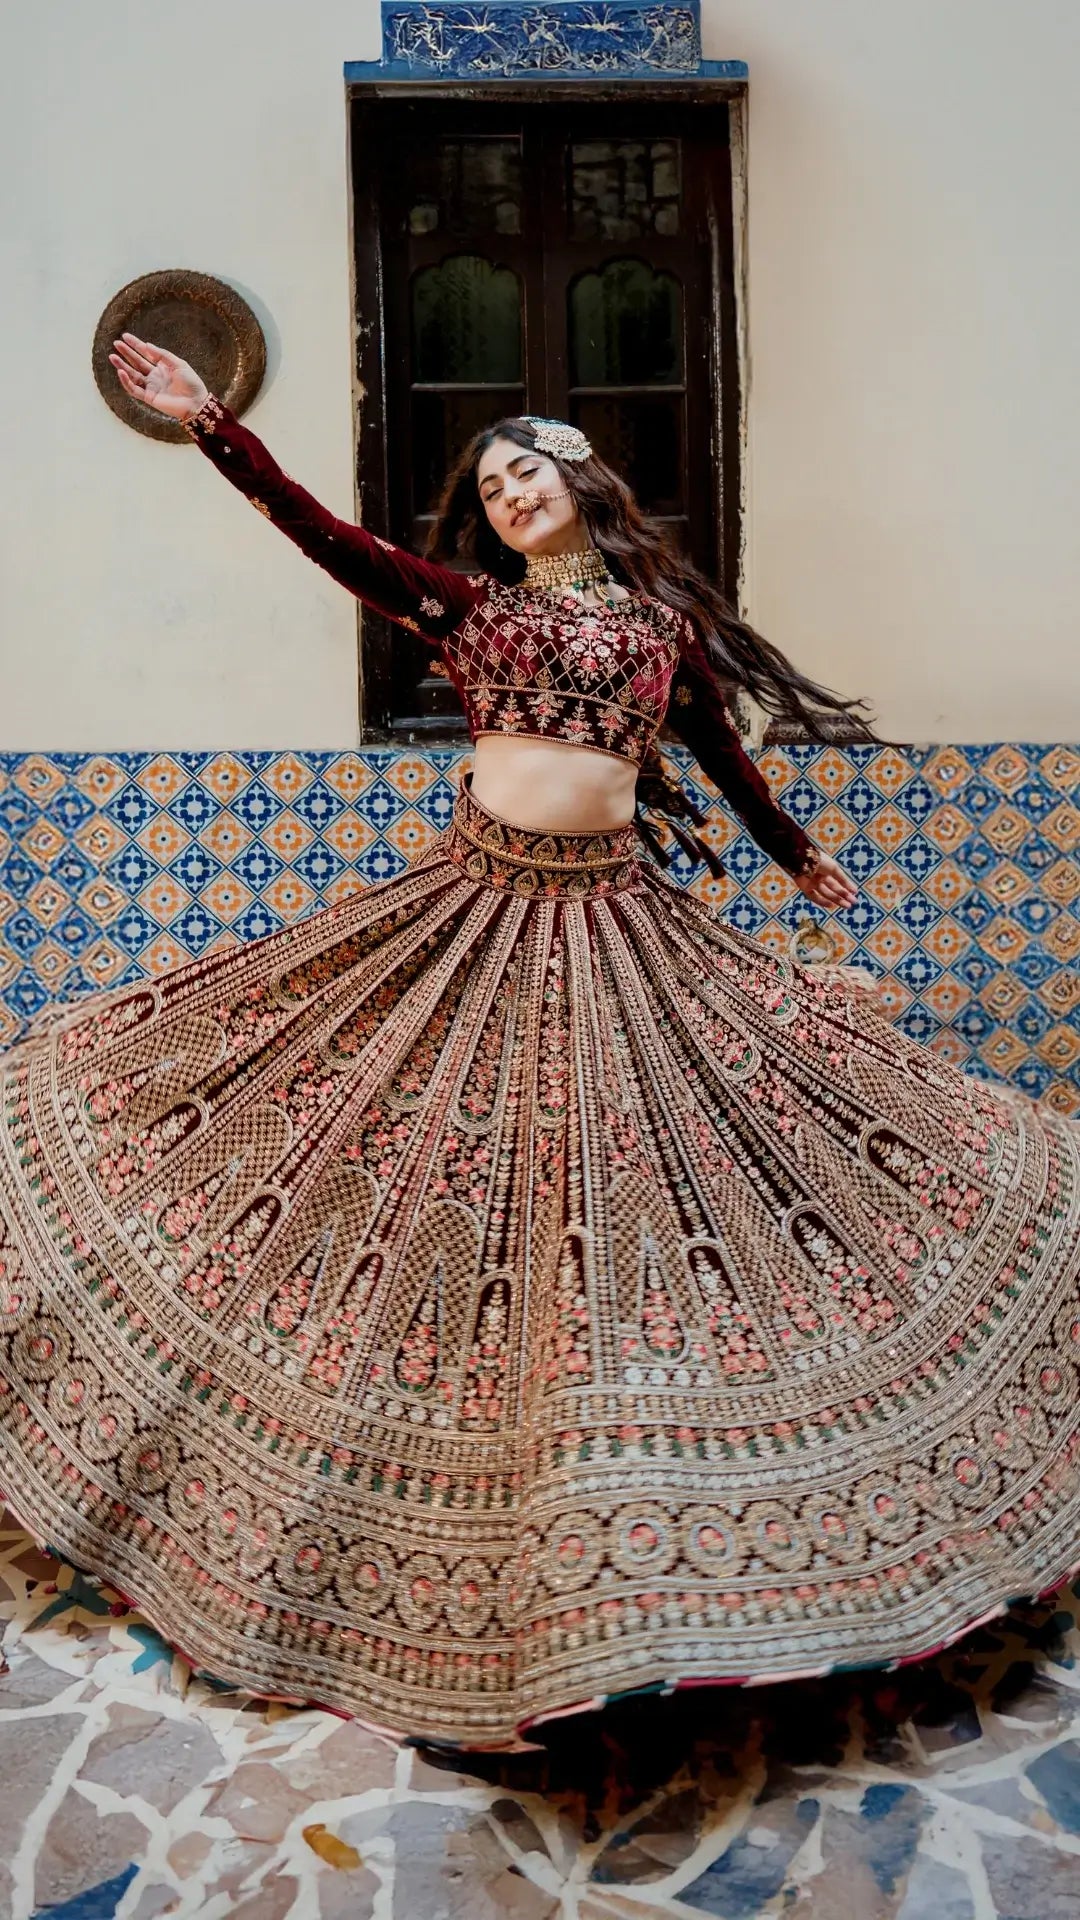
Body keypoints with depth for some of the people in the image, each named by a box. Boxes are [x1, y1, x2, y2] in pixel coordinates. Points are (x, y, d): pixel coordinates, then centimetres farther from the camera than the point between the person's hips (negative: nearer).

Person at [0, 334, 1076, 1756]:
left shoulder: (663, 611, 10)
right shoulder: (468, 603, 8)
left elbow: (722, 753, 21)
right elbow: (323, 534, 0)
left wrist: (799, 860, 31)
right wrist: (208, 423, -8)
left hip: (617, 916, 1)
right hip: (478, 902, 0)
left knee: (638, 1176, 3)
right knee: (463, 1167, 3)